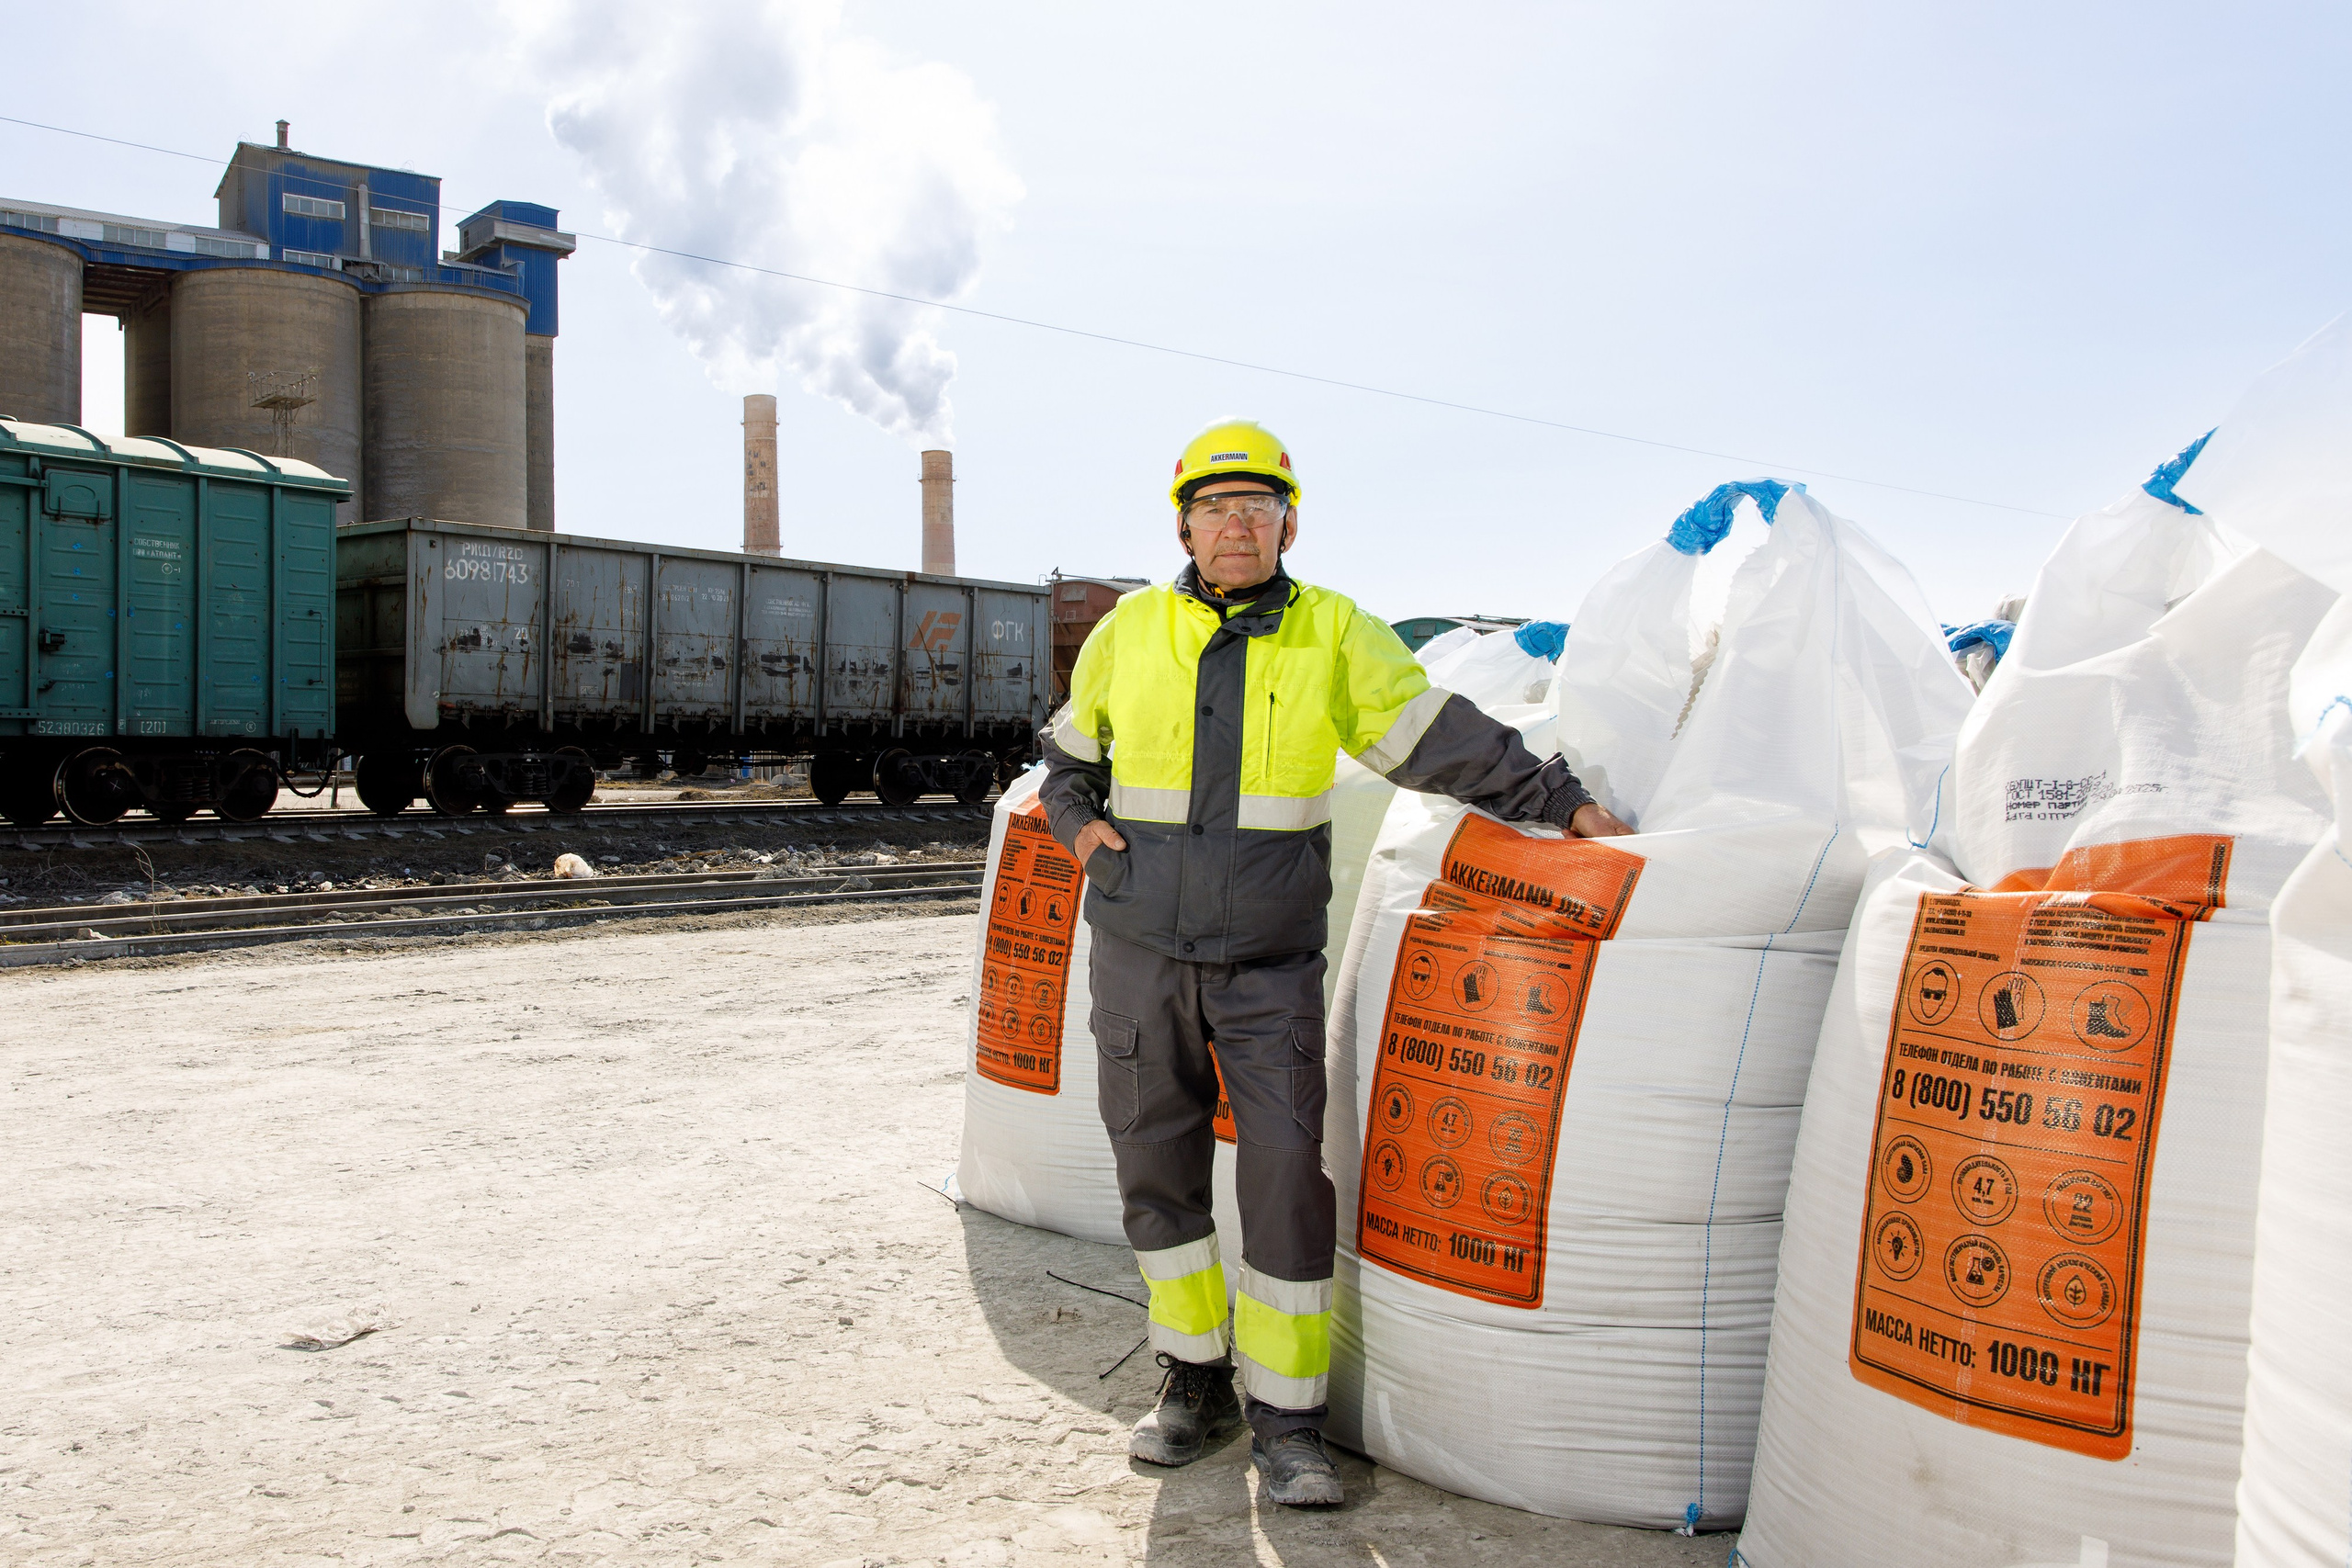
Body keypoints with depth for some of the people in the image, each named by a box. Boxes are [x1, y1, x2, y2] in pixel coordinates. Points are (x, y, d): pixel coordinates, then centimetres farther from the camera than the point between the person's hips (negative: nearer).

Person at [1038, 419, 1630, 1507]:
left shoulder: (1336, 635, -1)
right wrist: (1078, 824, -1)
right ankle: (1197, 1380, 27)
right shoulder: (1128, 633, 4)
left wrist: (1563, 803, -7)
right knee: (1157, 1166, 9)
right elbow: (1069, 754, 18)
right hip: (1141, 953, 2)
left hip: (1271, 963, -2)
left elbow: (1442, 742, -1)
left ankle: (1286, 1418, 10)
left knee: (1287, 1174, -5)